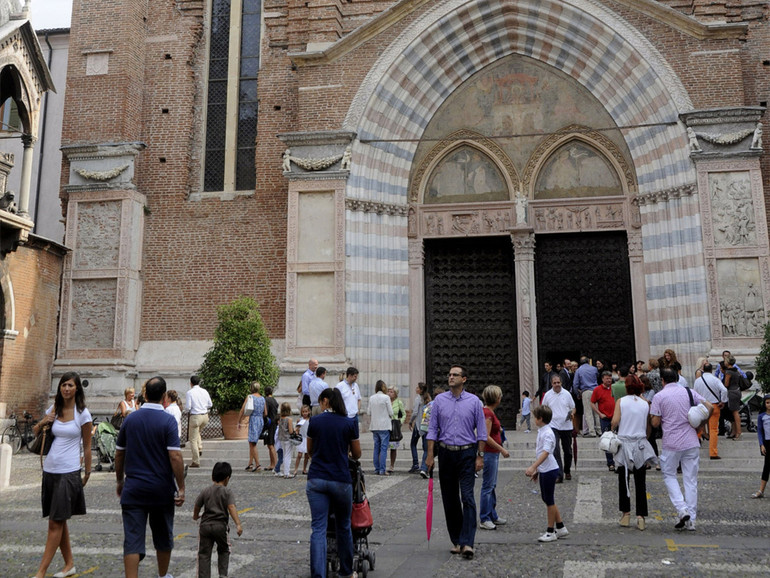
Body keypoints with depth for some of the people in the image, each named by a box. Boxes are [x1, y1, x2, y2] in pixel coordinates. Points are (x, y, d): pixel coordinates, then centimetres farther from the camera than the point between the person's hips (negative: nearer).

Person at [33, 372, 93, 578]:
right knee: (57, 521, 12)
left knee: (56, 523, -4)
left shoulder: (82, 414, -6)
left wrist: (87, 473, 1)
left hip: (69, 473, -6)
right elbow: (35, 432, 22)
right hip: (50, 471, 6)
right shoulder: (53, 410, 8)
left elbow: (87, 446, -1)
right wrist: (42, 422, 0)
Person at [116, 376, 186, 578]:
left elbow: (119, 454, 8)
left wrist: (120, 481, 21)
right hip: (162, 489, -2)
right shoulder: (168, 421, -12)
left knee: (132, 539, 0)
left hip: (133, 488, 2)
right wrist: (181, 488, -10)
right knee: (163, 536, 17)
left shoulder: (130, 419, 1)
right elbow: (175, 456, -17)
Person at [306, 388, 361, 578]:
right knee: (343, 527, 17)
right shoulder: (350, 424, -1)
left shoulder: (315, 421, 0)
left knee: (318, 529, 0)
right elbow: (357, 454, 8)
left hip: (316, 479, 0)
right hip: (341, 480, 0)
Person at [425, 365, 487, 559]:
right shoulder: (439, 400, 3)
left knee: (467, 497, -10)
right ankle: (456, 540, 19)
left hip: (467, 453, -2)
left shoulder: (474, 401, 0)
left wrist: (480, 456, -3)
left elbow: (481, 431, 2)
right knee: (449, 499, 8)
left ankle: (467, 542, -11)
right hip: (446, 452, 2)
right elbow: (432, 429, 4)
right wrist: (430, 455, -3)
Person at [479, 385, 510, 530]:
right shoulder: (487, 413, -19)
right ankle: (484, 520, 2)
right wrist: (502, 449, -19)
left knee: (492, 485, 16)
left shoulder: (489, 412, 11)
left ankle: (492, 516, 25)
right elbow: (486, 437, -23)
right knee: (487, 487, -4)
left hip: (493, 453, 10)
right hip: (489, 453, -10)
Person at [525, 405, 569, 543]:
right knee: (546, 498, 16)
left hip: (550, 470, -10)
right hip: (543, 470, 10)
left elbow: (545, 453, -32)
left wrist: (533, 467, -41)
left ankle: (551, 531, 11)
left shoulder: (547, 434, -20)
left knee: (549, 500, 0)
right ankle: (561, 527, 26)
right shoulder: (541, 432, 11)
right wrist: (537, 470, 23)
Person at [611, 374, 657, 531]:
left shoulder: (621, 401, -4)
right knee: (640, 483, 6)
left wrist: (612, 430, 8)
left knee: (623, 480, 9)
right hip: (640, 444, 1)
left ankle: (625, 513, 8)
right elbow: (648, 428, 3)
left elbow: (615, 421, -11)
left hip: (624, 443, -1)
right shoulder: (646, 403, 1)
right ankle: (641, 516, 3)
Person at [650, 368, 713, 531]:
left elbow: (655, 423, -7)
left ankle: (682, 509, -5)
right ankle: (691, 520, 11)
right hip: (691, 442, 3)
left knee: (669, 475, 13)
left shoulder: (659, 396, -5)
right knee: (691, 479, 9)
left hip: (671, 443, -3)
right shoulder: (689, 392, 4)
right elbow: (709, 407, -2)